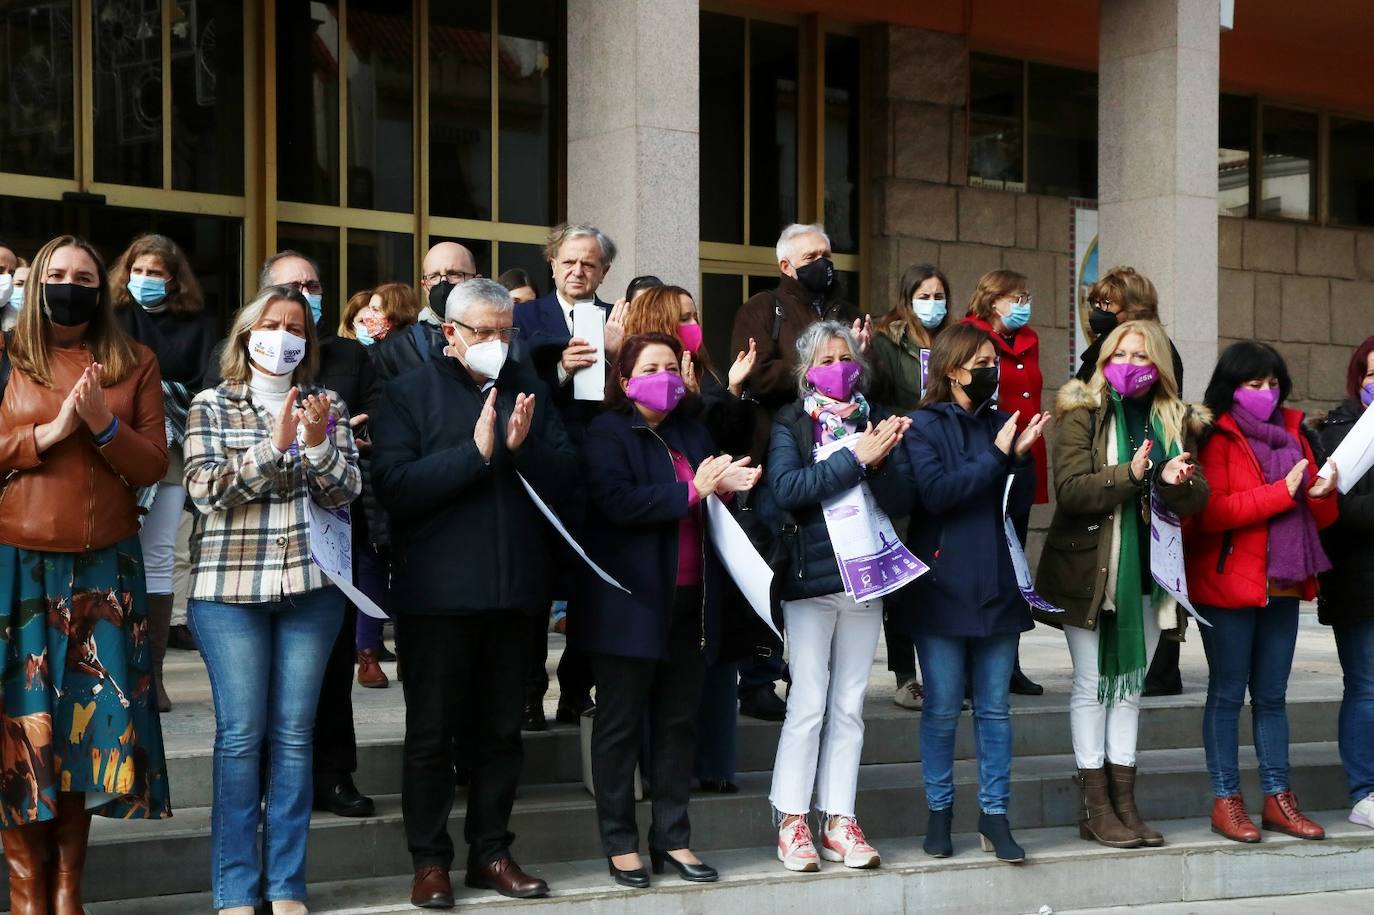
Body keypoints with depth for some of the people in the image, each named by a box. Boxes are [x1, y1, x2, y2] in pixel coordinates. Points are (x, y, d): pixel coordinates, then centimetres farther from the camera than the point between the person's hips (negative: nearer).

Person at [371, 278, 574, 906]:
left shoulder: (527, 389, 10)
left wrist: (524, 447, -15)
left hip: (513, 588, 4)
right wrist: (475, 452, -21)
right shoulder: (409, 393, -2)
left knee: (500, 731, 12)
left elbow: (566, 477, 3)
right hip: (436, 592, -4)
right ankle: (430, 861, 13)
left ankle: (491, 853, 23)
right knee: (432, 733, 4)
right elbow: (395, 486, -16)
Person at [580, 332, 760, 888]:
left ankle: (672, 837, 19)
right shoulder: (606, 434, -5)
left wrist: (731, 485, -8)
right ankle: (620, 843, 11)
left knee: (678, 722, 11)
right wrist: (692, 491, -19)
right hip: (631, 603, -6)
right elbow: (616, 502, -21)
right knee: (621, 725, 3)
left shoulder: (693, 434, 15)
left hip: (690, 601, 6)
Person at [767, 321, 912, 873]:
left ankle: (839, 821, 12)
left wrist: (881, 460, -17)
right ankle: (792, 822, 3)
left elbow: (901, 501, 1)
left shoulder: (876, 422, 10)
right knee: (808, 703, -5)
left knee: (849, 705, 6)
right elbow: (786, 488, -17)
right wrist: (856, 459, -18)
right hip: (811, 577, -3)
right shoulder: (790, 425, 2)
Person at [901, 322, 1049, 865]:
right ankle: (939, 812, 16)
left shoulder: (1000, 424, 11)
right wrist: (995, 457, -14)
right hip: (943, 588, -4)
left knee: (995, 707, 5)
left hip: (998, 586, 4)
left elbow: (1019, 504, 7)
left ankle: (994, 816, 11)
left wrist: (1022, 457, -9)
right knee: (942, 708, 3)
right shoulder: (924, 426, -1)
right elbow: (934, 492, -16)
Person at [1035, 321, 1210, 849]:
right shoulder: (1084, 414, -4)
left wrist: (1177, 483, -19)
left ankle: (1123, 800, 17)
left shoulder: (1177, 422, 9)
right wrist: (1131, 474, -27)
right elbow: (1070, 489, -16)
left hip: (1148, 572, 4)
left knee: (1131, 686, 10)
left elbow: (1198, 498, 3)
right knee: (1093, 683, 2)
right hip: (1090, 569, -4)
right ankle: (1095, 807, 7)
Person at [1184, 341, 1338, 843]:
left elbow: (1320, 518, 16)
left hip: (1283, 587, 6)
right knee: (1227, 694, 1)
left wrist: (1322, 494, -7)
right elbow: (1209, 511, -18)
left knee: (1271, 696, 11)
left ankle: (1279, 799, 17)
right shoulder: (1216, 438, -6)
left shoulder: (1291, 434, 14)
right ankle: (1225, 801, 7)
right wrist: (1281, 493, -18)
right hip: (1229, 585, -6)